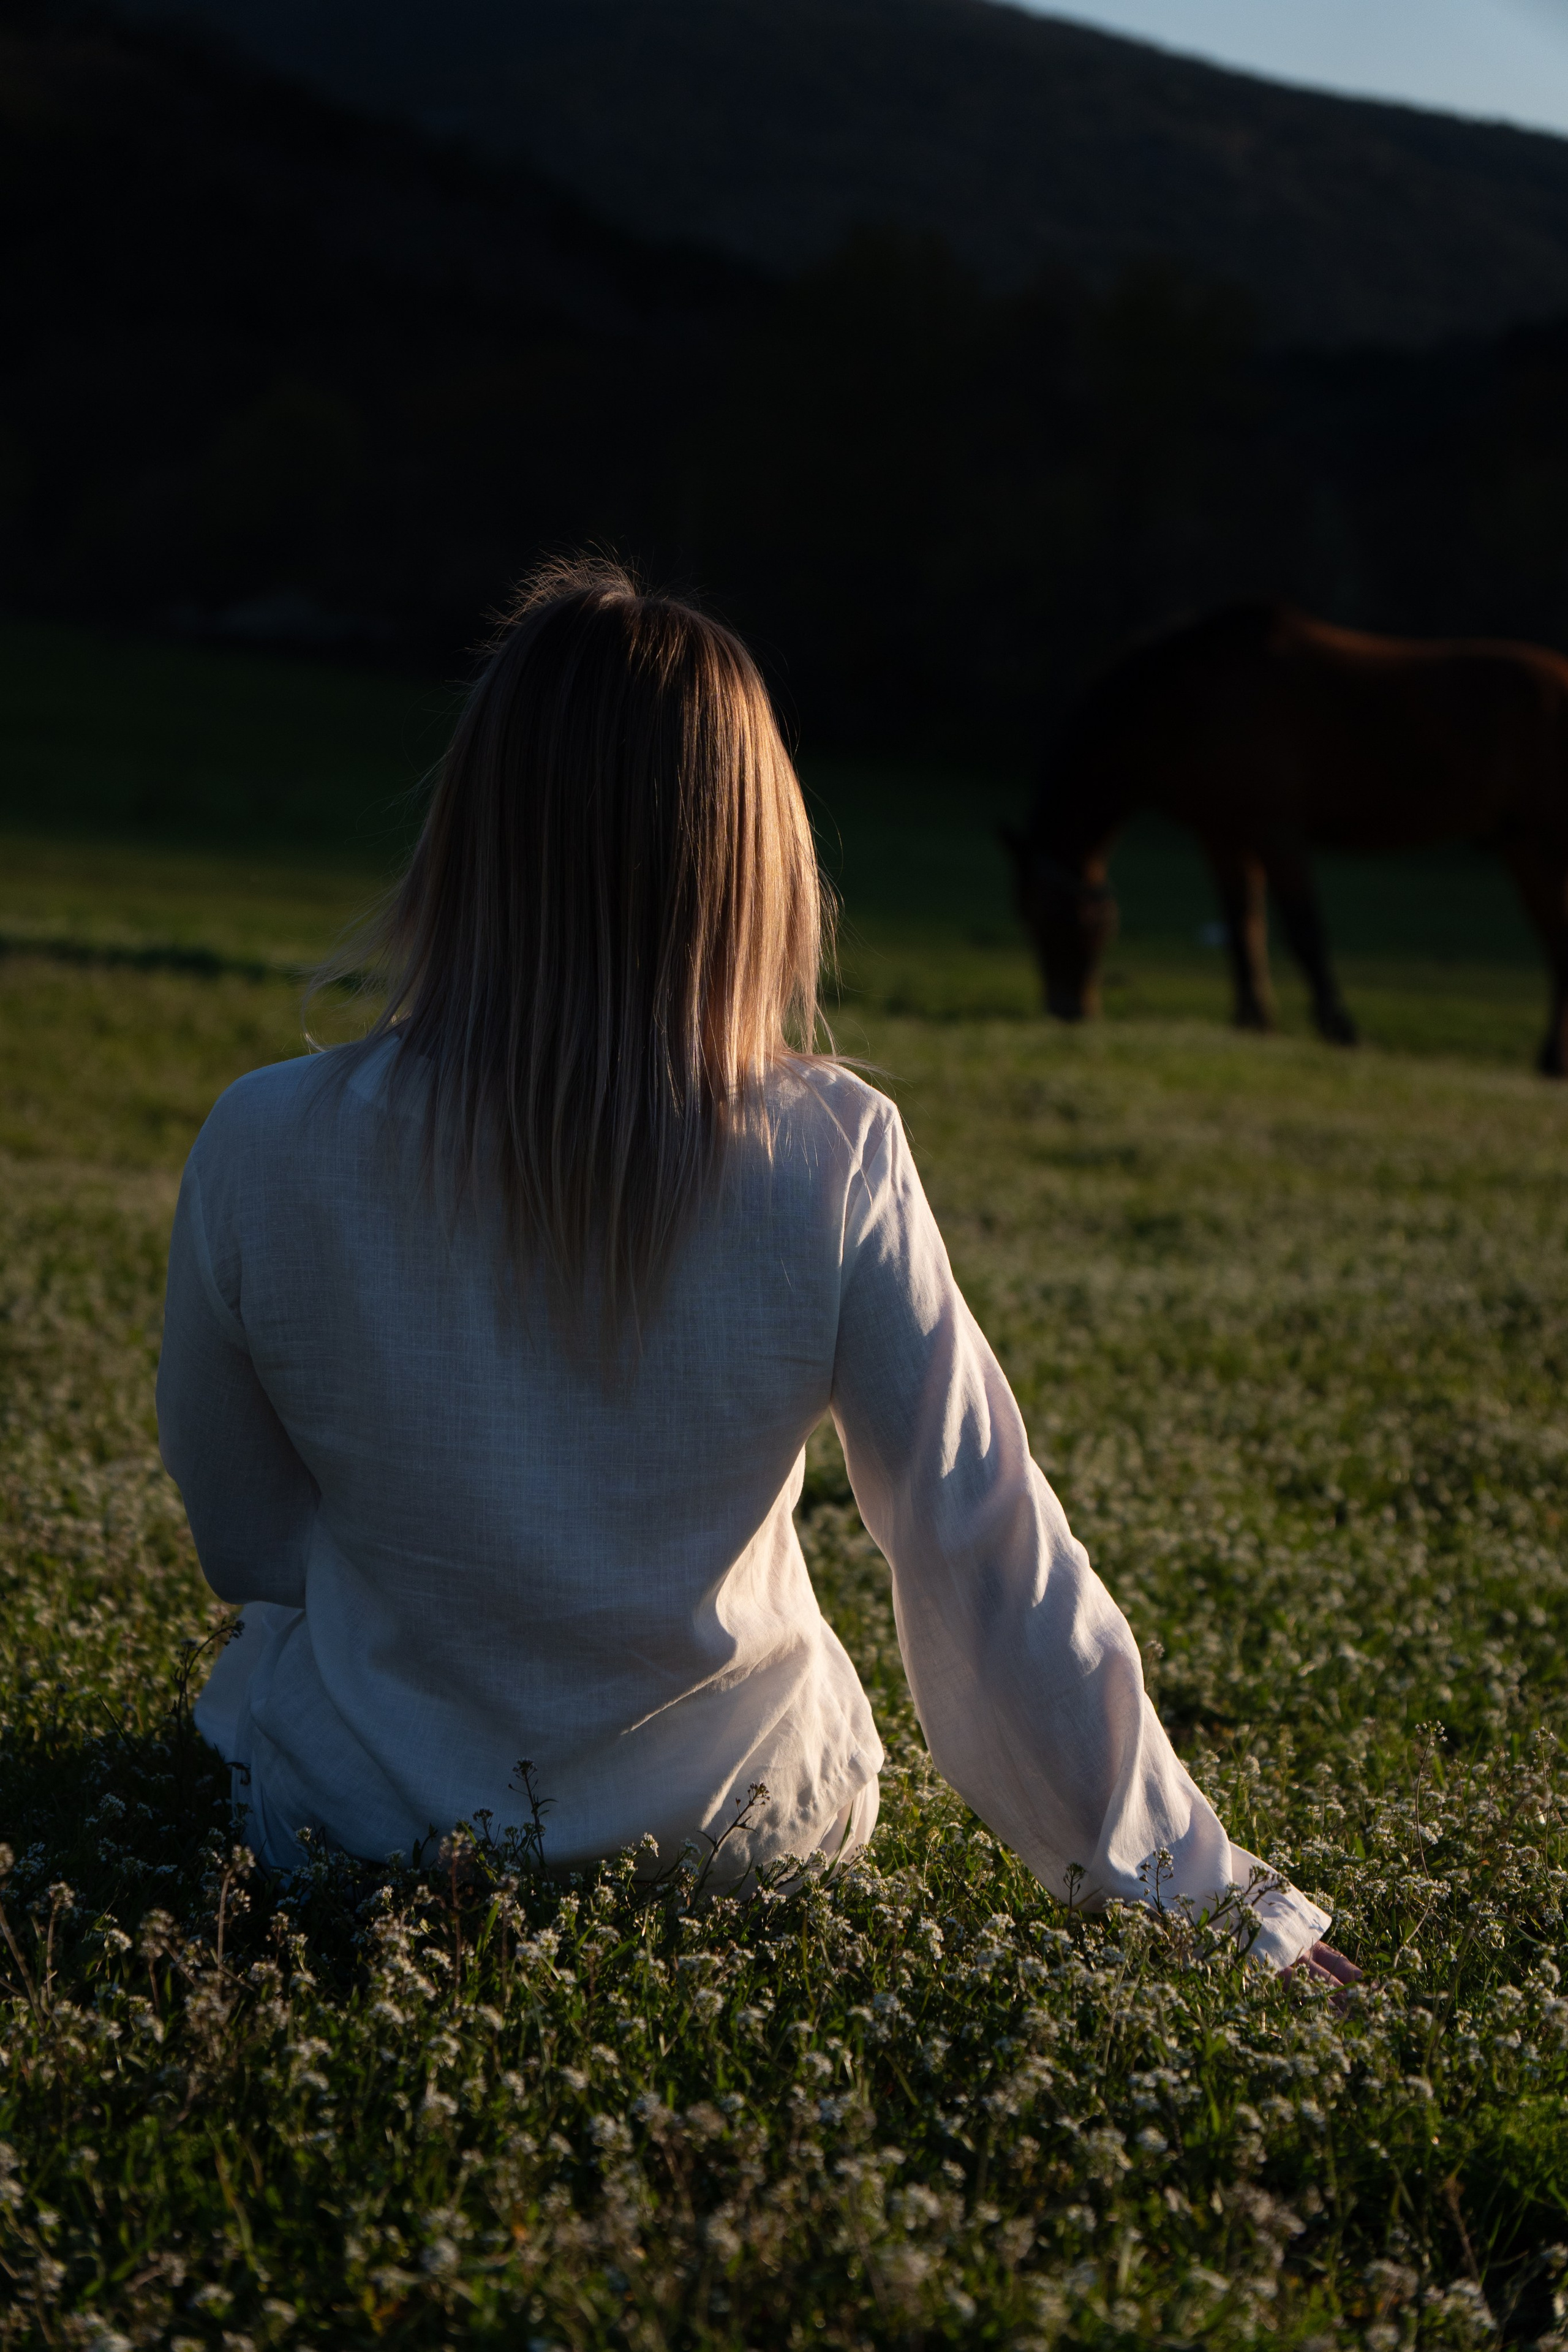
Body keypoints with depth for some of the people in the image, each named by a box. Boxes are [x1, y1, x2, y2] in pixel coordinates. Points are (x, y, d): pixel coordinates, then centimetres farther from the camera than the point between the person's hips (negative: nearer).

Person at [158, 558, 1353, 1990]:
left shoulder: (268, 1153, -20)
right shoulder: (833, 1161, -21)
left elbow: (242, 1537, -3)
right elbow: (995, 1561, -16)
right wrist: (1219, 1902, -6)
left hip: (358, 1817, 1)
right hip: (746, 1830, 0)